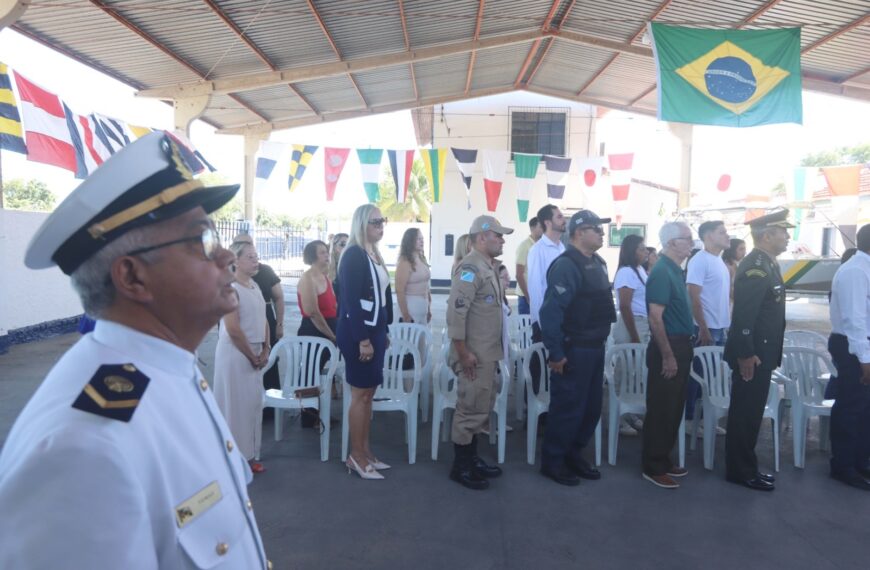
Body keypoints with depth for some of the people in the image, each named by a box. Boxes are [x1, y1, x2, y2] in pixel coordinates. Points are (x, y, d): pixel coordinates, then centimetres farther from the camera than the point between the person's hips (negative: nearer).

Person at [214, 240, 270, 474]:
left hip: (255, 354, 8)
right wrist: (252, 356, -12)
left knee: (253, 404, 12)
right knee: (236, 405, 1)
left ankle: (248, 455, 24)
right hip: (235, 354, -8)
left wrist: (265, 350, 4)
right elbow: (233, 330, -20)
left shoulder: (254, 286, 10)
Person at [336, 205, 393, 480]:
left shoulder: (374, 255, 12)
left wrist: (382, 332, 15)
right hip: (358, 333, -9)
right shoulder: (353, 255, -14)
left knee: (369, 393, 13)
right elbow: (351, 301, -20)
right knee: (361, 394, -1)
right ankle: (356, 456, 11)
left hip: (374, 330, 9)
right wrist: (362, 339, -22)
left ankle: (365, 451, 24)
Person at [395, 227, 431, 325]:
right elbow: (399, 291, -17)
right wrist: (405, 316, -19)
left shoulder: (422, 260, 11)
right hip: (411, 308, -8)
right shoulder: (405, 262, -13)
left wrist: (429, 309, 15)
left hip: (423, 308, 8)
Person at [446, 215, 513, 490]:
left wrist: (492, 353, 18)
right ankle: (460, 467, 12)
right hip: (473, 355, -10)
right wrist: (463, 352, -22)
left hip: (487, 353, 10)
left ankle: (471, 458, 29)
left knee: (480, 408, 17)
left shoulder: (487, 266, 14)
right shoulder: (471, 267, -17)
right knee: (471, 409, 0)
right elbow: (456, 311, -24)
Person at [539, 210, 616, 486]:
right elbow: (550, 311, -23)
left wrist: (600, 341, 16)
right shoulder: (566, 265, -18)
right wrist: (555, 353, -22)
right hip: (573, 350, -9)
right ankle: (552, 461, 17)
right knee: (567, 408, 1)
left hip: (595, 347, 9)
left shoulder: (598, 263, 11)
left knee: (591, 407, 16)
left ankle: (573, 455, 31)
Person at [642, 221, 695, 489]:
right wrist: (667, 356, -21)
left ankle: (663, 459, 27)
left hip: (679, 347, 10)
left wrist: (682, 349, 18)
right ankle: (653, 467, 10)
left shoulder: (675, 270, 12)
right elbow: (655, 318, -22)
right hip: (668, 349, -10)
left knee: (673, 409, 16)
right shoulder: (662, 272, -17)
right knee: (661, 410, -1)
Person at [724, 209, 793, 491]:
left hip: (760, 353, 10)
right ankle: (741, 471, 12)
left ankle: (745, 466, 27)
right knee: (745, 414, 1)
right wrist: (745, 354, -24)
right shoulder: (755, 266, -19)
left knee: (750, 413, 16)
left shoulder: (766, 263, 13)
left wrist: (765, 354, 20)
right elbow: (743, 314, -24)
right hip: (751, 355, -10)